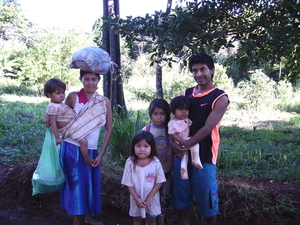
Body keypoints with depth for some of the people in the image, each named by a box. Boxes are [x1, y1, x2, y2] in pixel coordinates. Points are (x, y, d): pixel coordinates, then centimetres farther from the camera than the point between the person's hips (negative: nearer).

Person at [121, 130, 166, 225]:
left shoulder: (155, 162, -18)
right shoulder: (130, 162, -17)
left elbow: (159, 181, -11)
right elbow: (128, 183, -11)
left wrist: (150, 196, -15)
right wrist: (136, 198, -14)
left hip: (152, 197, 0)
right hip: (137, 198, 0)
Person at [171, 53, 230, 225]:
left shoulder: (220, 98, -8)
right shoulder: (187, 93, 8)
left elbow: (207, 128, -15)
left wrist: (185, 147, -17)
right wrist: (174, 142, -12)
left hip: (204, 156, -5)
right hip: (181, 154, 5)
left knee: (206, 197, 7)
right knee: (181, 194, 16)